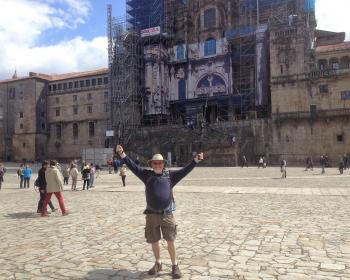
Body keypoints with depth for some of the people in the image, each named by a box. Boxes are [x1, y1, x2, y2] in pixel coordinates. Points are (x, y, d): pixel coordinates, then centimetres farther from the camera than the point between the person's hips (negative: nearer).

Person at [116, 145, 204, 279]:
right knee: (154, 241, 13)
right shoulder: (147, 175, 3)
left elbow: (185, 170, -2)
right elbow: (133, 166, 1)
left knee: (170, 241, 1)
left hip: (167, 214, -1)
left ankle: (175, 265, 17)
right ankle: (158, 263, 34)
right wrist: (122, 153, -6)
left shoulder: (170, 175, 3)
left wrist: (196, 160, -13)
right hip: (151, 215, 1)